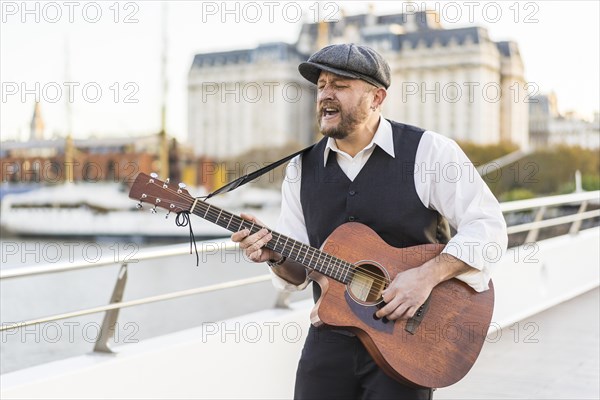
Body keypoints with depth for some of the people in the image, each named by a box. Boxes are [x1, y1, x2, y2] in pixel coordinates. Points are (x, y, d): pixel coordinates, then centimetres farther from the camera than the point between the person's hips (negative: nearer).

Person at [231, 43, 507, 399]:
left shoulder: (428, 150, -6)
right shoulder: (302, 169, 7)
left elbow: (488, 226, -10)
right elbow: (299, 272, 11)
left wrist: (428, 276, -21)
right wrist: (276, 254, -11)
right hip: (330, 340, 4)